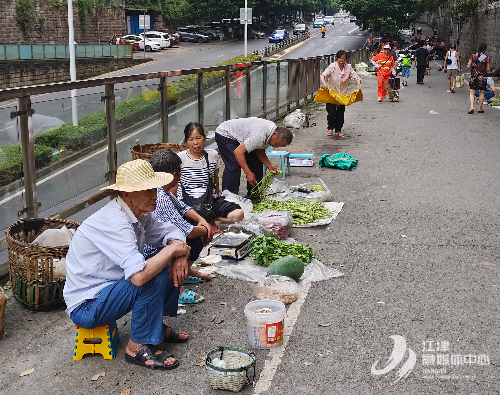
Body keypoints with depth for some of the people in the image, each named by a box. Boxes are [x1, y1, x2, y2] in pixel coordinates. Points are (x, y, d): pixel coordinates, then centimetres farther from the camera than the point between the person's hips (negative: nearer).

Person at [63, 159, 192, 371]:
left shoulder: (139, 213, -3)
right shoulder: (115, 224, -30)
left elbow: (170, 231, 11)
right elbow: (139, 276, -41)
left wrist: (178, 255, -12)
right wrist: (171, 250, -25)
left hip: (108, 288, 9)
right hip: (86, 307, -9)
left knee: (171, 264, 3)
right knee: (153, 277, -28)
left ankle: (157, 325, 15)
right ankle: (138, 347, -12)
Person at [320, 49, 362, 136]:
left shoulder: (348, 67, -5)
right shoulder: (332, 66, -13)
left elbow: (356, 77, -6)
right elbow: (323, 75, -25)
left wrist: (358, 86, -26)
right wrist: (324, 84, -45)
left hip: (343, 94, 2)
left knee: (340, 112, 4)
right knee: (331, 111, -9)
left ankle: (338, 130, 19)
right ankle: (330, 128, 13)